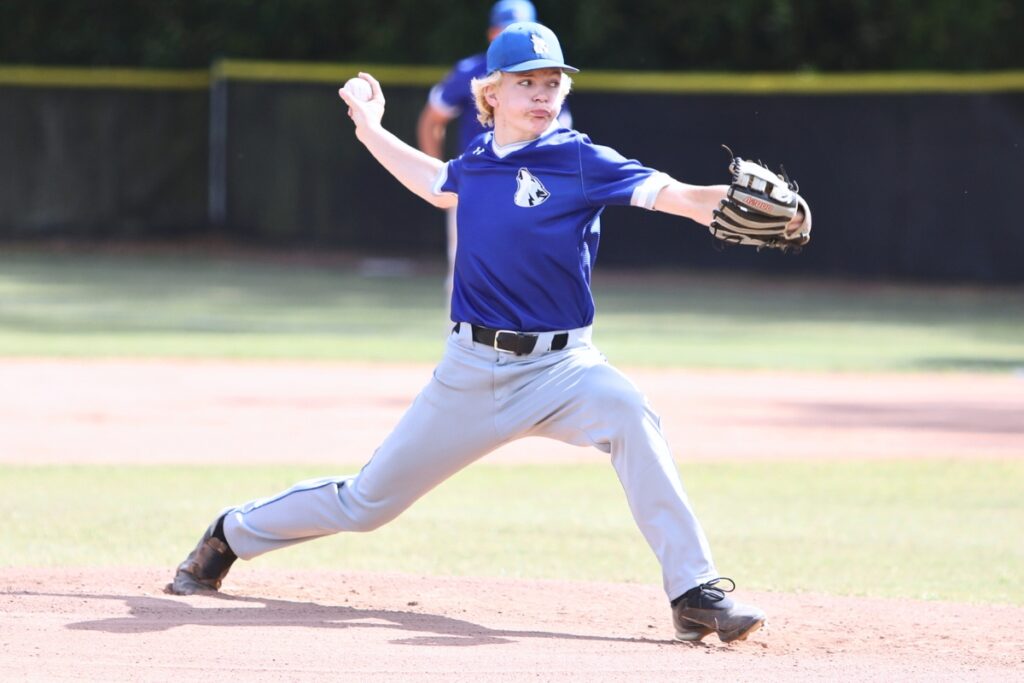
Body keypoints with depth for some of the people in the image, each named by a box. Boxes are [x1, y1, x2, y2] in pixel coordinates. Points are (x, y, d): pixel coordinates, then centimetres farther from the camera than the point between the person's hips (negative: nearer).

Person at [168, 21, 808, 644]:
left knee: (631, 418, -36)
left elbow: (664, 191, -24)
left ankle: (696, 593, -33)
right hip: (470, 372, 3)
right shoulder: (477, 161, 5)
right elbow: (440, 185, 30)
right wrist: (372, 131, 30)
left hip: (560, 368, -3)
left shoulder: (580, 160, -9)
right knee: (366, 502, 10)